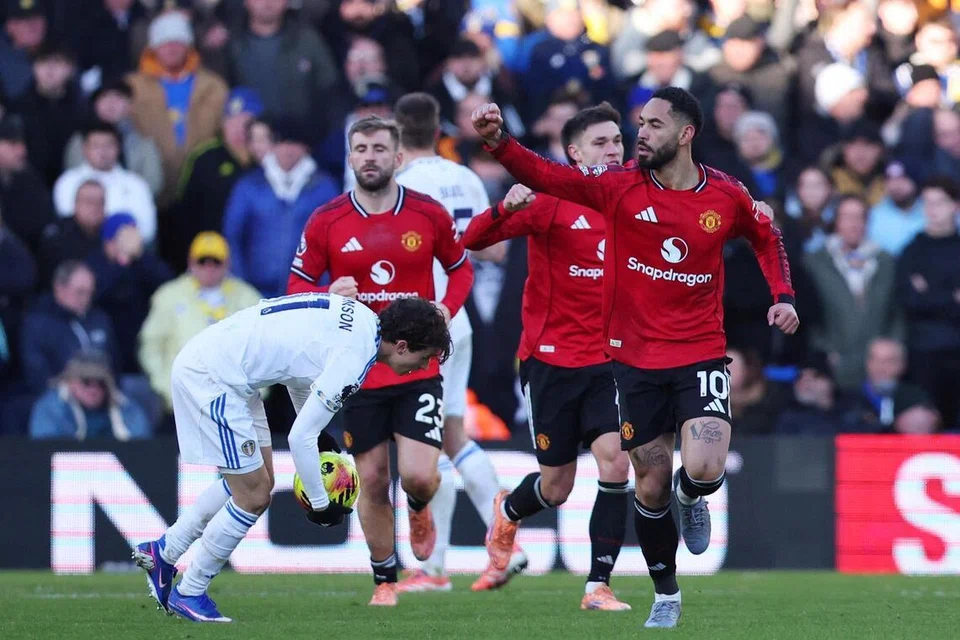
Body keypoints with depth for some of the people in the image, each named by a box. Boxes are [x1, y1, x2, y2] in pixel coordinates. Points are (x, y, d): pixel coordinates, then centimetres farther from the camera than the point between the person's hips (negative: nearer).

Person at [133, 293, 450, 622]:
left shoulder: (362, 318, 5)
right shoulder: (352, 360, -22)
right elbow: (300, 438, -20)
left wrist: (317, 432, 25)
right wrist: (320, 504, -7)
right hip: (211, 376, -10)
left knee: (258, 482, 19)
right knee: (254, 496, -2)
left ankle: (162, 550, 29)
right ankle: (188, 593, 12)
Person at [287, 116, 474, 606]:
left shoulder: (429, 214, -1)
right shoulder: (326, 222, -2)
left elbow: (460, 267, 13)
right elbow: (297, 284, 6)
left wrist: (447, 308, -6)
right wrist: (328, 295, -16)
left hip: (419, 368, -1)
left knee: (419, 476, -12)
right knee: (372, 482, 4)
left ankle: (419, 509, 26)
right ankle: (384, 580, 21)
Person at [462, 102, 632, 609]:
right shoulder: (551, 203, -10)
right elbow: (472, 240, -17)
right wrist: (506, 209, -37)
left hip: (607, 360, 3)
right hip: (551, 360, -3)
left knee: (615, 461, -16)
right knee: (556, 486, 6)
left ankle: (598, 585, -8)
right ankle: (507, 515, 42)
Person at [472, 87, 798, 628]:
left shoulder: (726, 195, -4)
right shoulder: (620, 186, -8)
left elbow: (766, 235, 17)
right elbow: (548, 176, -21)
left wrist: (783, 296, 5)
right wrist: (497, 141, -36)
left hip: (701, 355, -1)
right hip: (636, 358, 1)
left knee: (704, 470, -21)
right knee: (651, 484, 7)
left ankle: (693, 500, 18)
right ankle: (667, 597, 27)